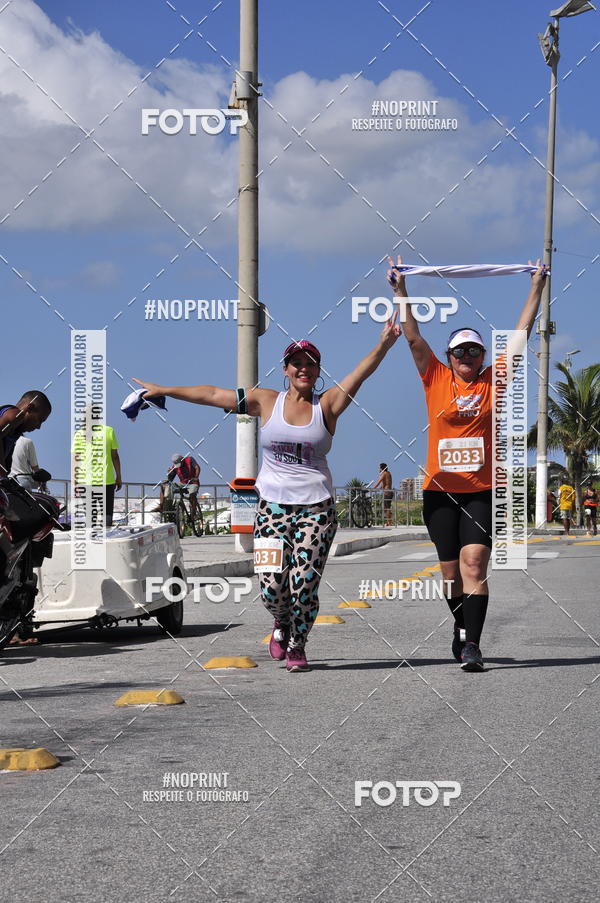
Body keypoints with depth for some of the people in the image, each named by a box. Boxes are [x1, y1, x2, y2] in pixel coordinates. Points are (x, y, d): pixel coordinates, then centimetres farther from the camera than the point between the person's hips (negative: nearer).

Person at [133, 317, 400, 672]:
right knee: (272, 585, -6)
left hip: (317, 506, -1)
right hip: (273, 505, 1)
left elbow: (359, 374, -11)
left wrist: (384, 344, -28)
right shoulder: (266, 401, 8)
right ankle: (282, 624, 28)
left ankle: (297, 646, 18)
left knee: (305, 583, -6)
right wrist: (162, 390, 17)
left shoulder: (327, 404, 4)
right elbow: (212, 395, 13)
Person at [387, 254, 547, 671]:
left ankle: (472, 645, -21)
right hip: (440, 491, 2)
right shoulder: (436, 379, 5)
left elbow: (521, 333, 6)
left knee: (474, 563, -16)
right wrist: (400, 290, -3)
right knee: (452, 571, 10)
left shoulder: (494, 381, 5)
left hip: (482, 490, -1)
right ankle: (462, 630, 32)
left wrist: (537, 288, 5)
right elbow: (412, 336, 2)